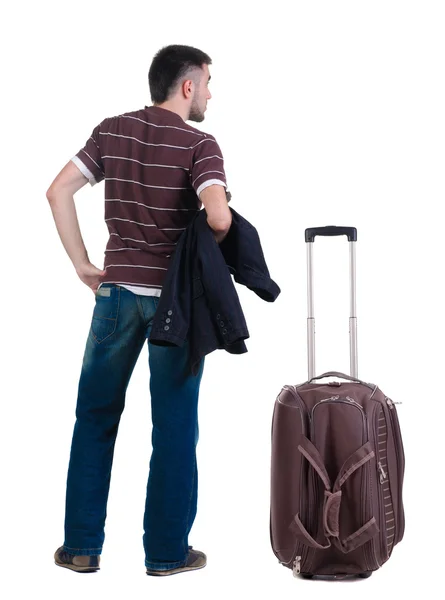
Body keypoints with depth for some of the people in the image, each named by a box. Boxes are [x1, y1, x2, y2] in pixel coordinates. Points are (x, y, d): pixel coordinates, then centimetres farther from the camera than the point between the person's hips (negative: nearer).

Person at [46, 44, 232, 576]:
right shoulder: (199, 145, -9)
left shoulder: (111, 131, 5)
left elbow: (58, 192, -1)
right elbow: (219, 217, -25)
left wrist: (82, 265, 5)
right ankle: (167, 552, 15)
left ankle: (82, 546, 19)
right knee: (174, 427, 7)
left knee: (95, 417, 14)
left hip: (118, 289, 4)